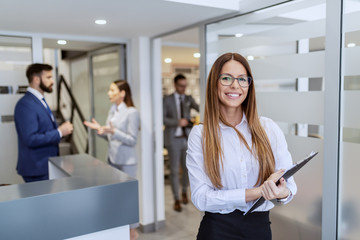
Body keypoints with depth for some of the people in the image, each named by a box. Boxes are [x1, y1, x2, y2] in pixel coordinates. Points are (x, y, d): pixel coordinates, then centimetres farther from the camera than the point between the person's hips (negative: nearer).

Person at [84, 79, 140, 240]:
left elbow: (132, 140, -16)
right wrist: (100, 129, -2)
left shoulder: (132, 113, -15)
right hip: (112, 159, 8)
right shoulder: (112, 110, 8)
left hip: (126, 161, -8)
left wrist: (113, 131, -26)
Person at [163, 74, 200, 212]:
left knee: (187, 168, 10)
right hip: (173, 139, -3)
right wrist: (177, 122, -17)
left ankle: (184, 192, 36)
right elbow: (162, 118, -7)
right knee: (174, 170, 2)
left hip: (187, 138, 3)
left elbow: (199, 108, -9)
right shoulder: (167, 100, 1)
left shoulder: (188, 99, 9)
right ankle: (177, 200, 16)